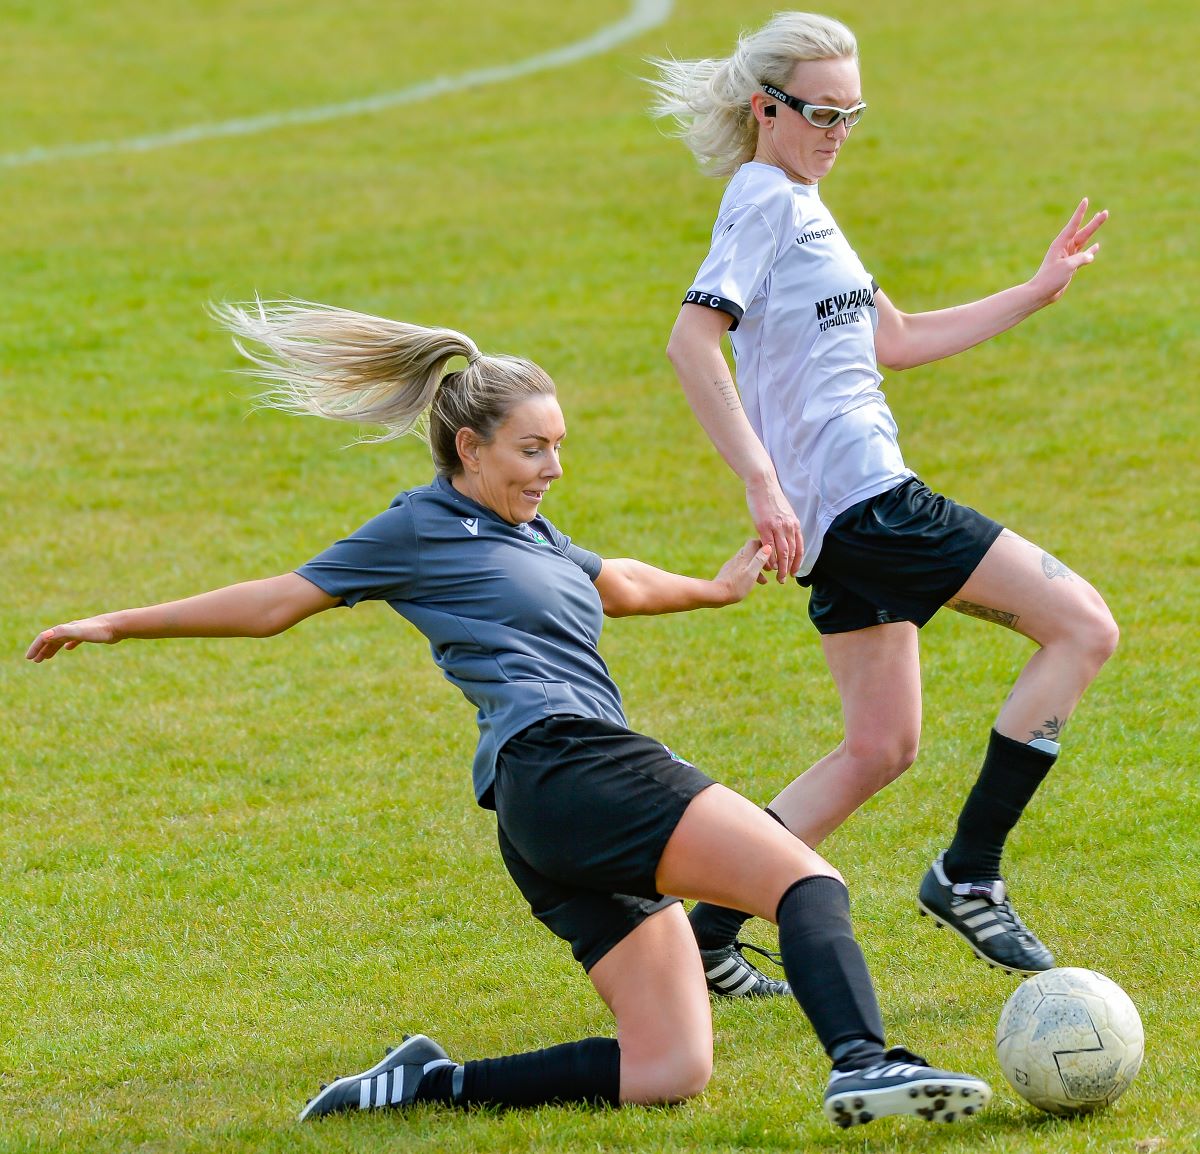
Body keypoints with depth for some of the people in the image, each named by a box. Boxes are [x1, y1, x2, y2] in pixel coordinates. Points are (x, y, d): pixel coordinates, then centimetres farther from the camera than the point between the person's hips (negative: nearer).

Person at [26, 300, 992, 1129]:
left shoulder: (527, 533, 27)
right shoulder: (423, 529, 4)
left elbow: (616, 584, 47)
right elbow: (277, 603, 10)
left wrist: (715, 589, 62)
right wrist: (121, 625, 12)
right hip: (559, 758, -9)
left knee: (670, 1070, -1)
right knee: (806, 881, -22)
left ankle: (431, 1083, 2)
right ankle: (862, 1064, -44)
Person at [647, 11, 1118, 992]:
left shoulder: (797, 206, 21)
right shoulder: (766, 200, -10)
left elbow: (897, 340, 28)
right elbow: (693, 339, -22)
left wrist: (1037, 292, 26)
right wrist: (761, 482, -28)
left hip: (845, 520, 10)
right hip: (866, 497, -10)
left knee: (880, 746, 14)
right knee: (1083, 628, -7)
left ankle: (706, 935, 11)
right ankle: (969, 875, -4)